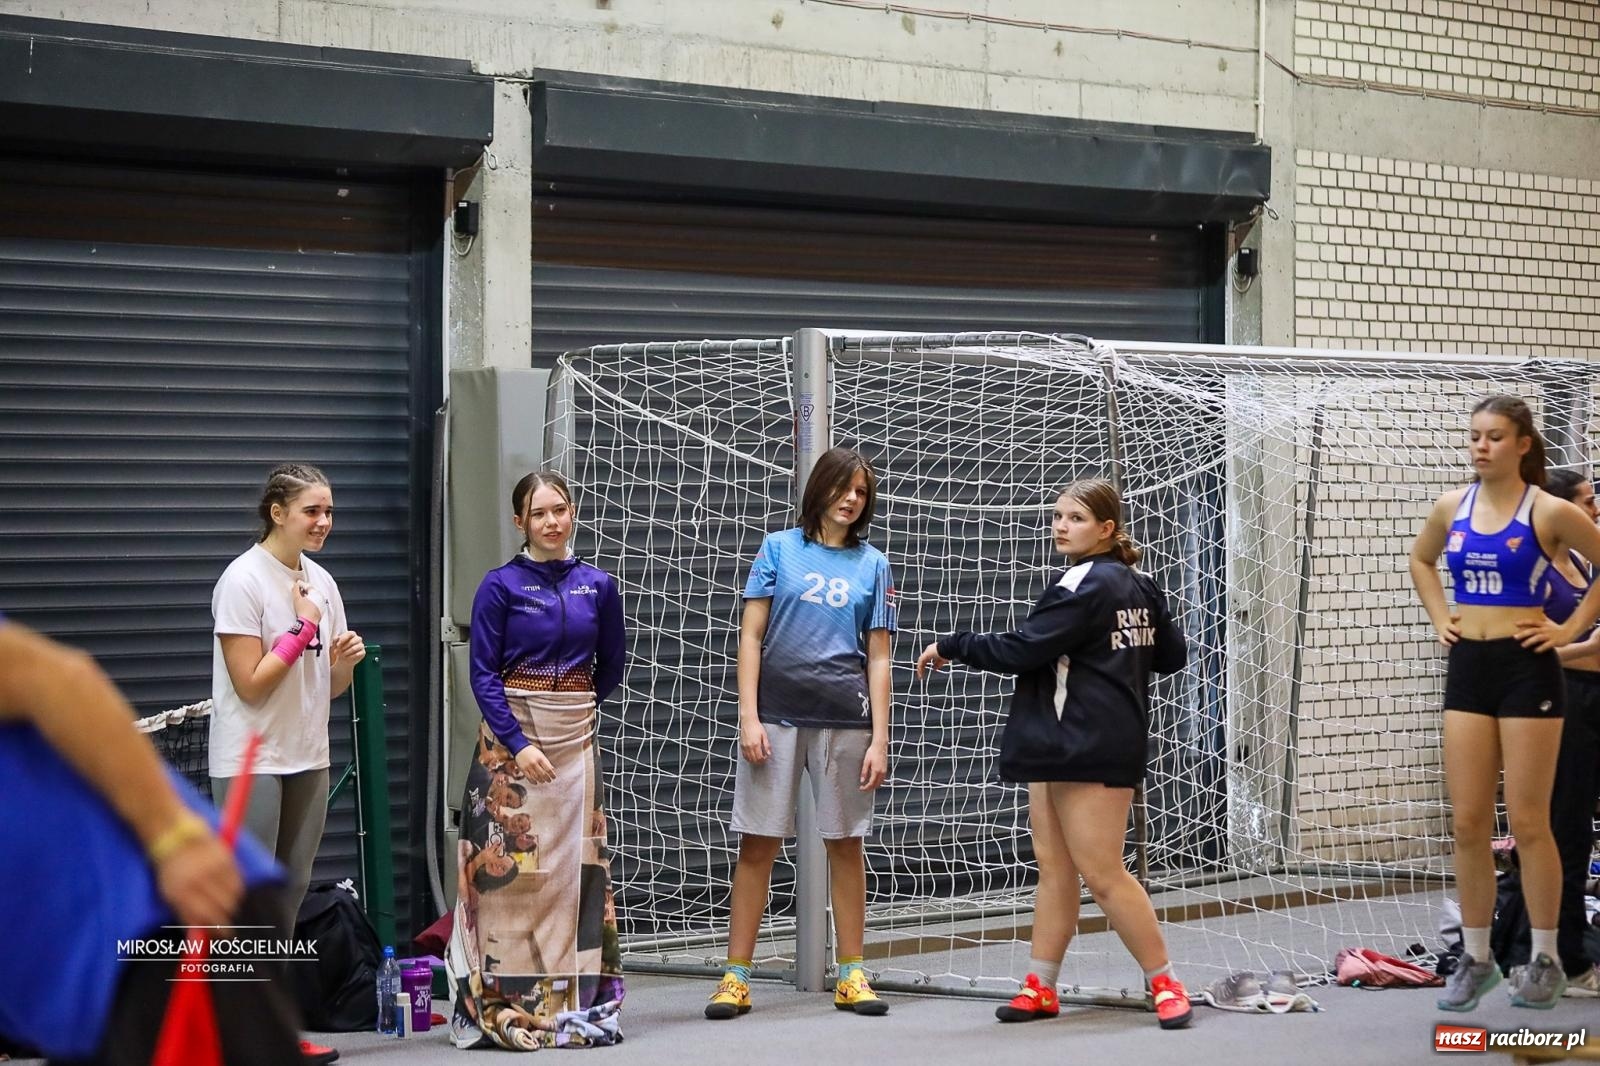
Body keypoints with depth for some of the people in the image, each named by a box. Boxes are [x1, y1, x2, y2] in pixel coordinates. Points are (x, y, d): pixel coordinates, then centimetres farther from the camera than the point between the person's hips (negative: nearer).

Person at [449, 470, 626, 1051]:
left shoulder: (598, 585, 6)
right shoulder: (501, 585, -4)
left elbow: (610, 668, 17)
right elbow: (483, 675, -7)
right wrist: (519, 742, -15)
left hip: (577, 741, 3)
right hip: (511, 737, -3)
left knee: (577, 868, 3)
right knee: (508, 868, -5)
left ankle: (579, 1003, 9)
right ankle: (502, 1009, -1)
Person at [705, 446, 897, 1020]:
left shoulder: (872, 564, 9)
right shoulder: (779, 549, 5)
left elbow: (878, 658, 7)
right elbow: (751, 635, 2)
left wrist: (879, 740, 1)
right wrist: (749, 716, -7)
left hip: (844, 719, 1)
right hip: (776, 713, -1)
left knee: (845, 842, 6)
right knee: (757, 842, -1)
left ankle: (851, 974, 13)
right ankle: (736, 976, 3)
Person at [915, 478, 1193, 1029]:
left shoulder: (1086, 586, -16)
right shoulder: (1138, 586, 13)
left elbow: (1020, 649, -19)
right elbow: (1171, 654, 19)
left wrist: (950, 646, -9)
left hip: (1091, 750, -10)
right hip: (1059, 747, 10)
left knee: (1102, 873, -7)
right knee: (1054, 867, 8)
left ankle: (1165, 983, 2)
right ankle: (1040, 988, 11)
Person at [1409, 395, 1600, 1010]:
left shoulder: (1549, 512, -8)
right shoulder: (1452, 507, 6)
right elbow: (1420, 560, 26)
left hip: (1526, 667, -5)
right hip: (1468, 667, 5)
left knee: (1528, 824, -2)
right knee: (1468, 823, 5)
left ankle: (1545, 960, 8)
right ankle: (1475, 958, 13)